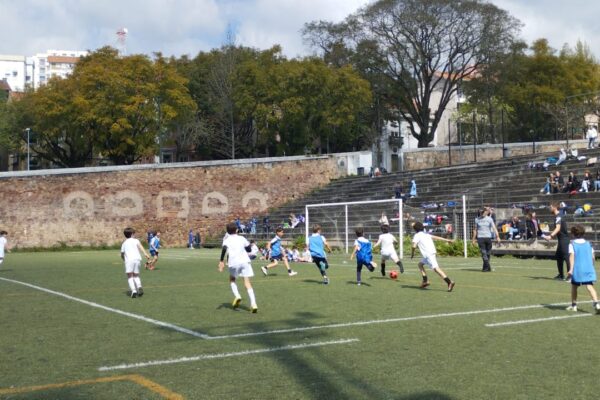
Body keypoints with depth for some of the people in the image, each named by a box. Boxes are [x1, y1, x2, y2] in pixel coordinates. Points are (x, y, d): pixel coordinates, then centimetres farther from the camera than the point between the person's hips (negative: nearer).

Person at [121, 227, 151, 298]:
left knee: (130, 276, -5)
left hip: (129, 260, -1)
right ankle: (139, 287, -13)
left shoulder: (124, 243, 22)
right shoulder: (136, 240, 17)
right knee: (136, 275, 14)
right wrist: (145, 253, -17)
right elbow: (140, 246, -5)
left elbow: (122, 254, 26)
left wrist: (124, 260, 47)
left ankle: (133, 290, -25)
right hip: (137, 259, 1)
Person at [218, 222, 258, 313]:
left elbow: (224, 249, -12)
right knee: (247, 283, -1)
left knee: (232, 280, 24)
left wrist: (221, 261, -10)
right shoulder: (241, 238, 15)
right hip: (245, 261, 2)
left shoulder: (227, 240, 8)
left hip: (234, 262, -1)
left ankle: (237, 296, 1)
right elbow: (249, 249, 19)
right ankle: (253, 304, -14)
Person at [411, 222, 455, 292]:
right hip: (433, 252, 9)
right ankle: (425, 281, 18)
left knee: (435, 268, -17)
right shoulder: (426, 234, 25)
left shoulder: (417, 235, 3)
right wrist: (447, 240, 14)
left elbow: (414, 246, -10)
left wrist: (412, 253, 7)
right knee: (420, 264, 24)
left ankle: (449, 282, -30)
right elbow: (436, 237, 18)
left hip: (428, 254, -9)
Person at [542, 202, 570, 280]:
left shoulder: (558, 217, -16)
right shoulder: (558, 216, 15)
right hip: (561, 239, 11)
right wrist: (550, 234, 38)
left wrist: (551, 236, -42)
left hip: (563, 239, -11)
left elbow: (558, 228, -30)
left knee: (566, 257, -11)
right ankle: (561, 275, 21)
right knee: (558, 256, 15)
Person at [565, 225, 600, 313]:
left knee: (574, 286, 16)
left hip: (577, 270, -2)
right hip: (589, 269, 2)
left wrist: (571, 269, -19)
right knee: (590, 286, -6)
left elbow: (572, 256, -12)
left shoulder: (572, 244, 0)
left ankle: (573, 305, 22)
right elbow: (592, 257, 12)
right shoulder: (589, 244, 12)